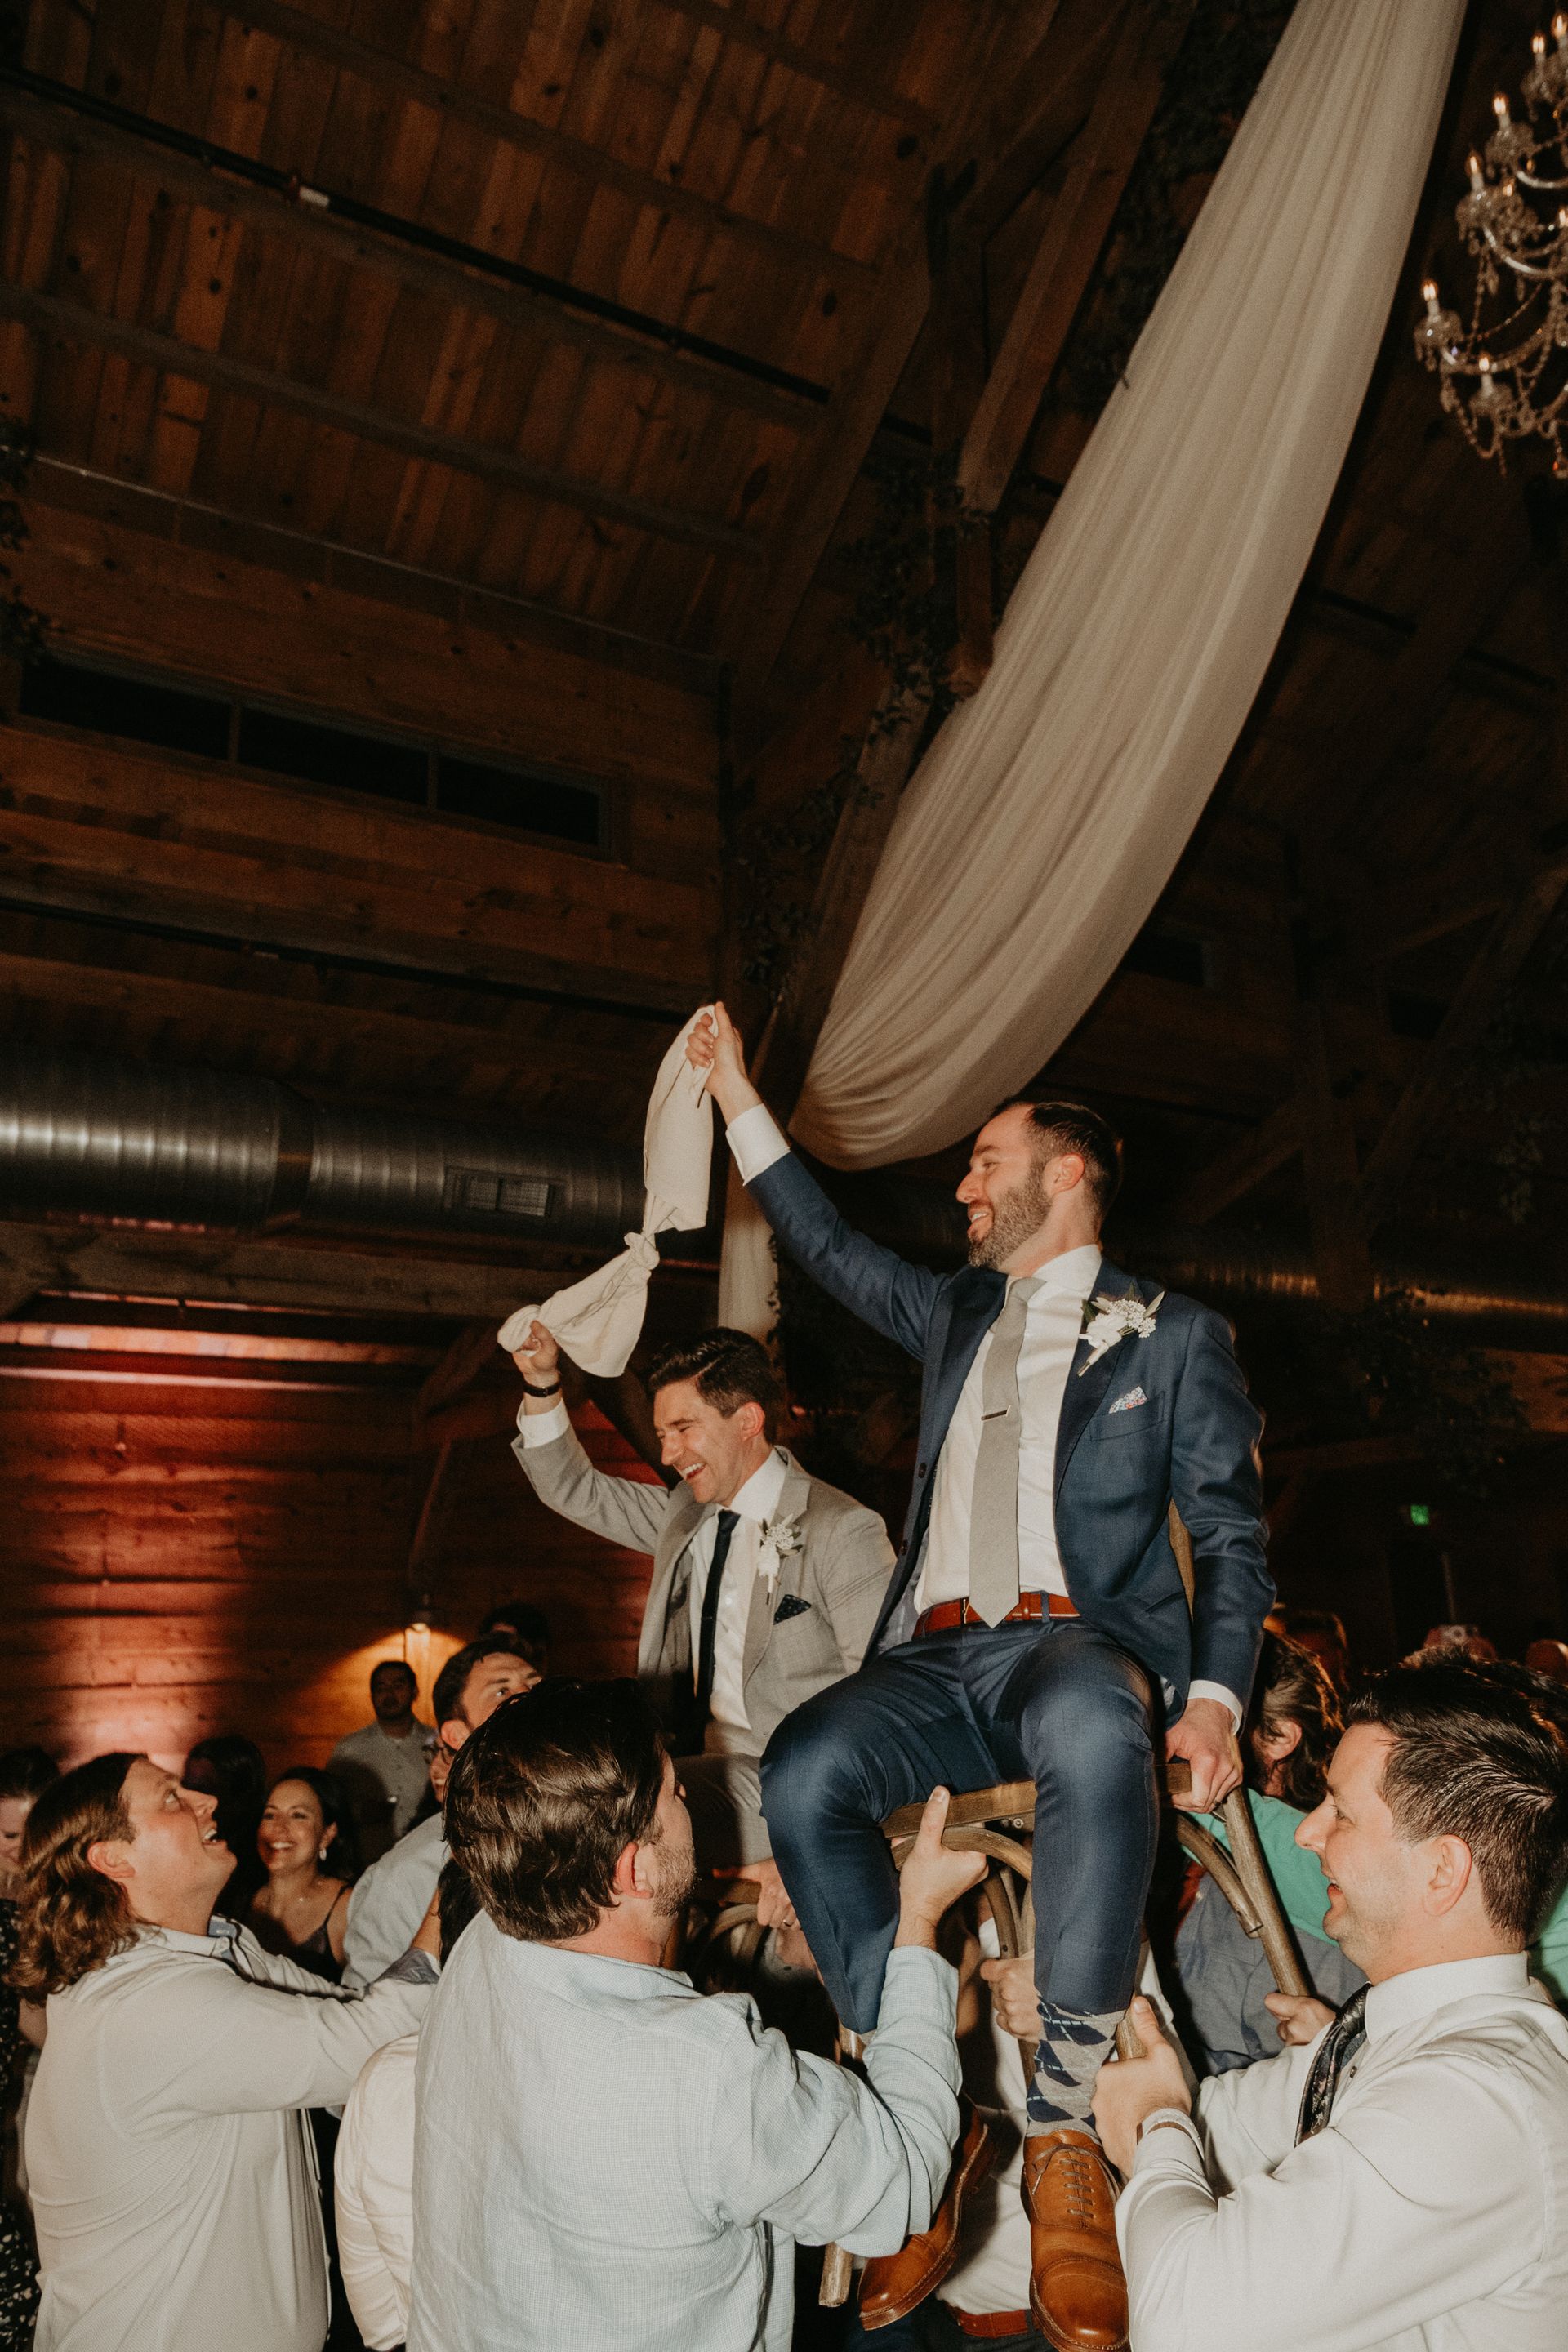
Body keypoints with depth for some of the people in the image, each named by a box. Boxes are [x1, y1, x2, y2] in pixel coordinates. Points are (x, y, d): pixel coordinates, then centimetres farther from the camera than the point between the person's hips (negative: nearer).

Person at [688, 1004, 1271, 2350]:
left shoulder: (1174, 1338, 11)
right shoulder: (959, 1316, 24)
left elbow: (1231, 1535, 6)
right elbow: (832, 1248, 31)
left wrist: (1215, 1698, -11)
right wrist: (736, 1095, 31)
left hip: (1080, 1644, -4)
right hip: (939, 1657, 4)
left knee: (1092, 1733, -39)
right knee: (801, 1767, -26)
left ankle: (1066, 2135, -26)